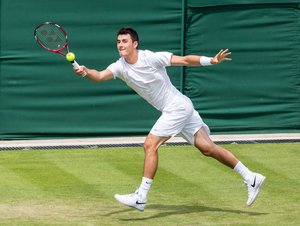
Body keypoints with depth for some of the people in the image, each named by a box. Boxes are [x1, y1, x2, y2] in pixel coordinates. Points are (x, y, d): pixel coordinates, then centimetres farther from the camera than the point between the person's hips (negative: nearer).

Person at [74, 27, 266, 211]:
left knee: (150, 145, -14)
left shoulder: (151, 58, -16)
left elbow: (185, 60, -14)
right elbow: (100, 76, -15)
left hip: (178, 105, -7)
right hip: (171, 111, 7)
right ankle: (251, 178, 12)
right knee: (207, 148, 7)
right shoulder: (120, 67, 1)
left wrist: (212, 60, -24)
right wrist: (86, 72, -36)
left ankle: (141, 198, -11)